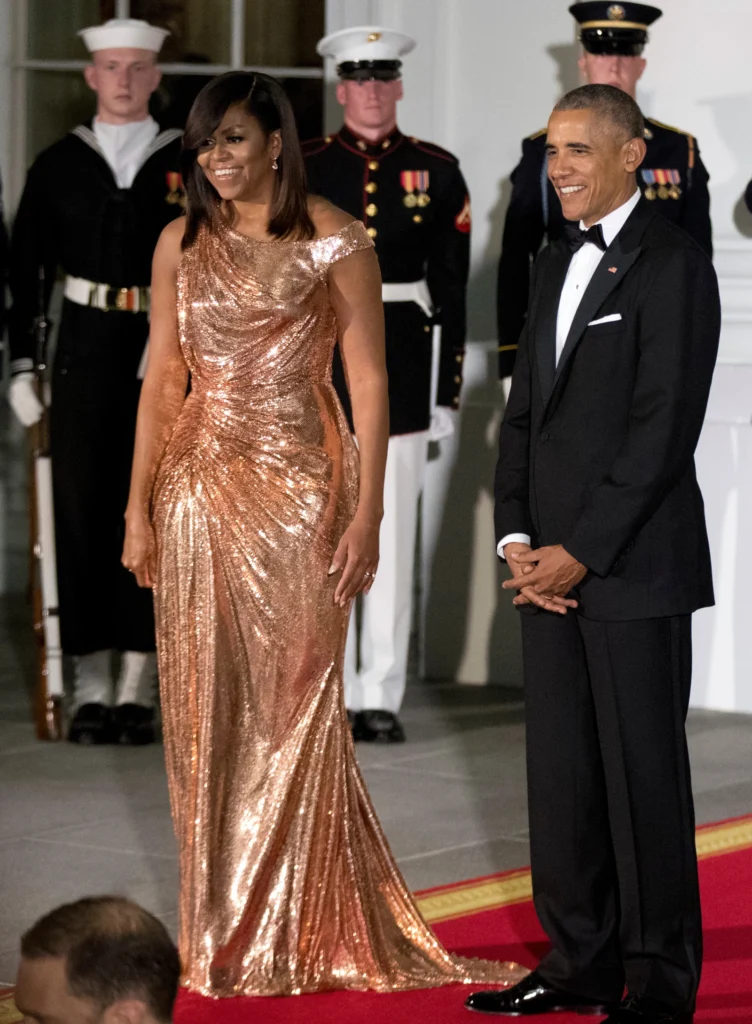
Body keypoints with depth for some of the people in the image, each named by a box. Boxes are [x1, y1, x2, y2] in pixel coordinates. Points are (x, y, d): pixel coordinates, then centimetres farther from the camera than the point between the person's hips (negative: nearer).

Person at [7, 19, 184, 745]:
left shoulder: (188, 166, 5)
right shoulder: (59, 165, 7)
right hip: (85, 352, 1)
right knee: (82, 516, 0)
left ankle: (138, 689, 7)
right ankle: (91, 689, 6)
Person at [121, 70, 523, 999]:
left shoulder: (333, 242, -4)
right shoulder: (183, 243, 7)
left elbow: (369, 383, -6)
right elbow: (161, 380, 10)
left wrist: (367, 514, -12)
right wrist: (140, 507, 5)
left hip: (297, 489, -4)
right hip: (200, 490, 4)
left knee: (292, 712, 0)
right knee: (205, 713, 6)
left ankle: (299, 937, 11)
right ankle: (219, 932, 17)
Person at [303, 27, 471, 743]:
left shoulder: (436, 173, 7)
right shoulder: (301, 169, 4)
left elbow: (452, 288, 6)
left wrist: (447, 388, 2)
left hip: (402, 372, 1)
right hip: (319, 368, 0)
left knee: (393, 539, 2)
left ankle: (381, 696, 8)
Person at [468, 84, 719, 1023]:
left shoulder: (671, 266, -9)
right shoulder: (555, 265, 16)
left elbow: (664, 428, -15)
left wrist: (580, 553, -15)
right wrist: (517, 539, 3)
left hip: (634, 565, -7)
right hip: (550, 565, 7)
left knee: (642, 772, -1)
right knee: (560, 770, 10)